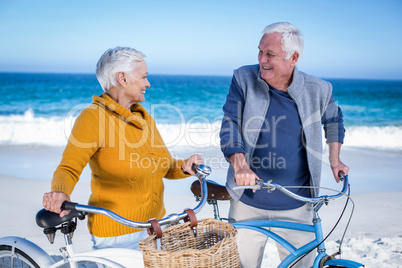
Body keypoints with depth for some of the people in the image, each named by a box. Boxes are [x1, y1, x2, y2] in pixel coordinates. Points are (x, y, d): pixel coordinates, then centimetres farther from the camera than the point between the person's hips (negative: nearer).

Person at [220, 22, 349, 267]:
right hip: (248, 203, 0)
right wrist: (240, 165, -25)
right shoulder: (244, 79, -6)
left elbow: (334, 120, 18)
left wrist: (334, 159, 12)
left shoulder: (319, 90, -3)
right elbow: (229, 126, -9)